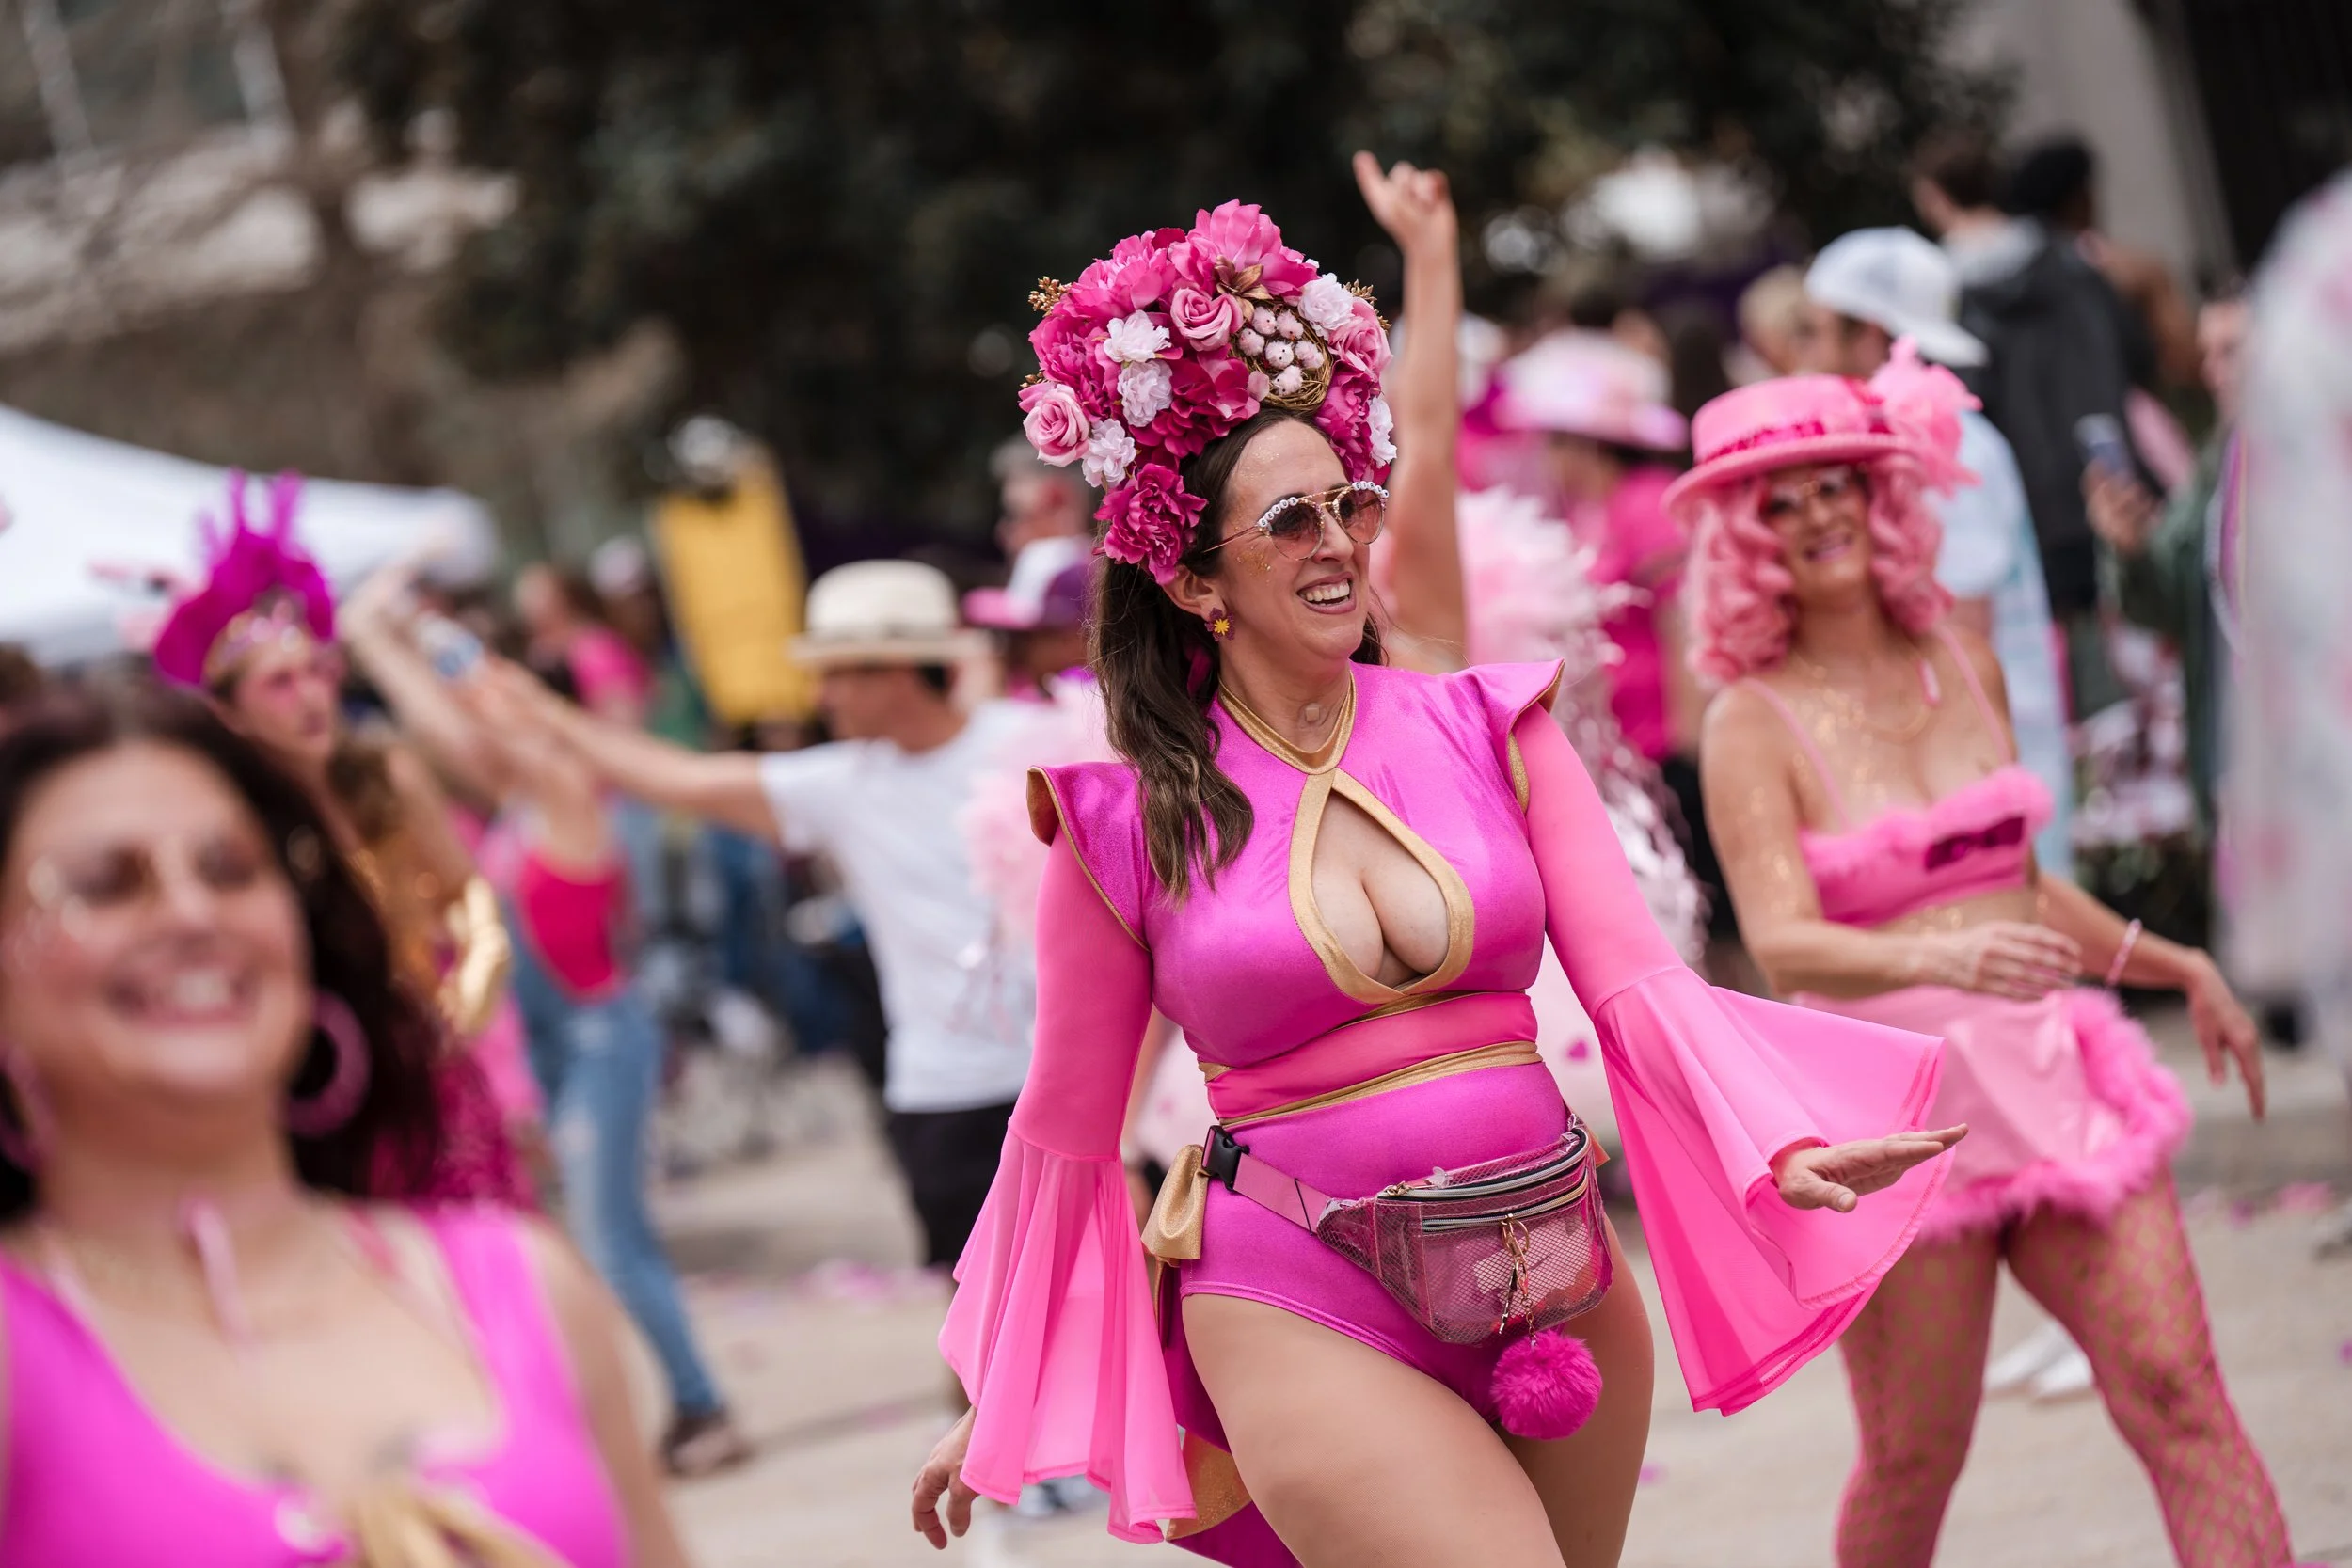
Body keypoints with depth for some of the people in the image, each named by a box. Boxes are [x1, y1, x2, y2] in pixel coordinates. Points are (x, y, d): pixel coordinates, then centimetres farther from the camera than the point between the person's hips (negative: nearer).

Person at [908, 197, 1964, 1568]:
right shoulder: (1127, 821, -2)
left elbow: (1634, 978, -2)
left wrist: (1784, 1148, -21)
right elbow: (1069, 1128, 7)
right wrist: (996, 1413, 12)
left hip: (1555, 1295, 4)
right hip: (1304, 1316, -4)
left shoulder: (1486, 729, 4)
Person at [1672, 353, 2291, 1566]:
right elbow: (1783, 945, -21)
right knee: (1914, 1463, 1)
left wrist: (2176, 967, 24)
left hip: (2048, 1069, 4)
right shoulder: (1755, 724, -6)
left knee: (2177, 1392, -7)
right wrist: (1937, 959, -38)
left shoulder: (1966, 662, 10)